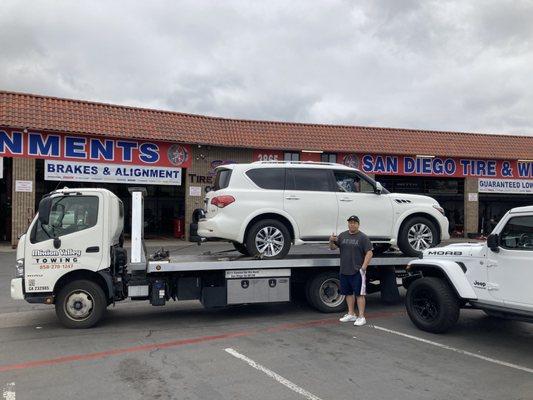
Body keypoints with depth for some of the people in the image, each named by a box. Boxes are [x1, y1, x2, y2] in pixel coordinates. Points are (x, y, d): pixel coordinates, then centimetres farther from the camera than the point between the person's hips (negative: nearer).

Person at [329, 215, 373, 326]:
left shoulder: (363, 237, -4)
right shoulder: (342, 235, 11)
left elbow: (369, 253, -8)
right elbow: (333, 247, 12)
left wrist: (363, 267, -16)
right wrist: (331, 241, -11)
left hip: (357, 272, -6)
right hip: (344, 271, 6)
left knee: (359, 294, -2)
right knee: (348, 293, 13)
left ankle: (361, 317, 2)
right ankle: (351, 314, 25)